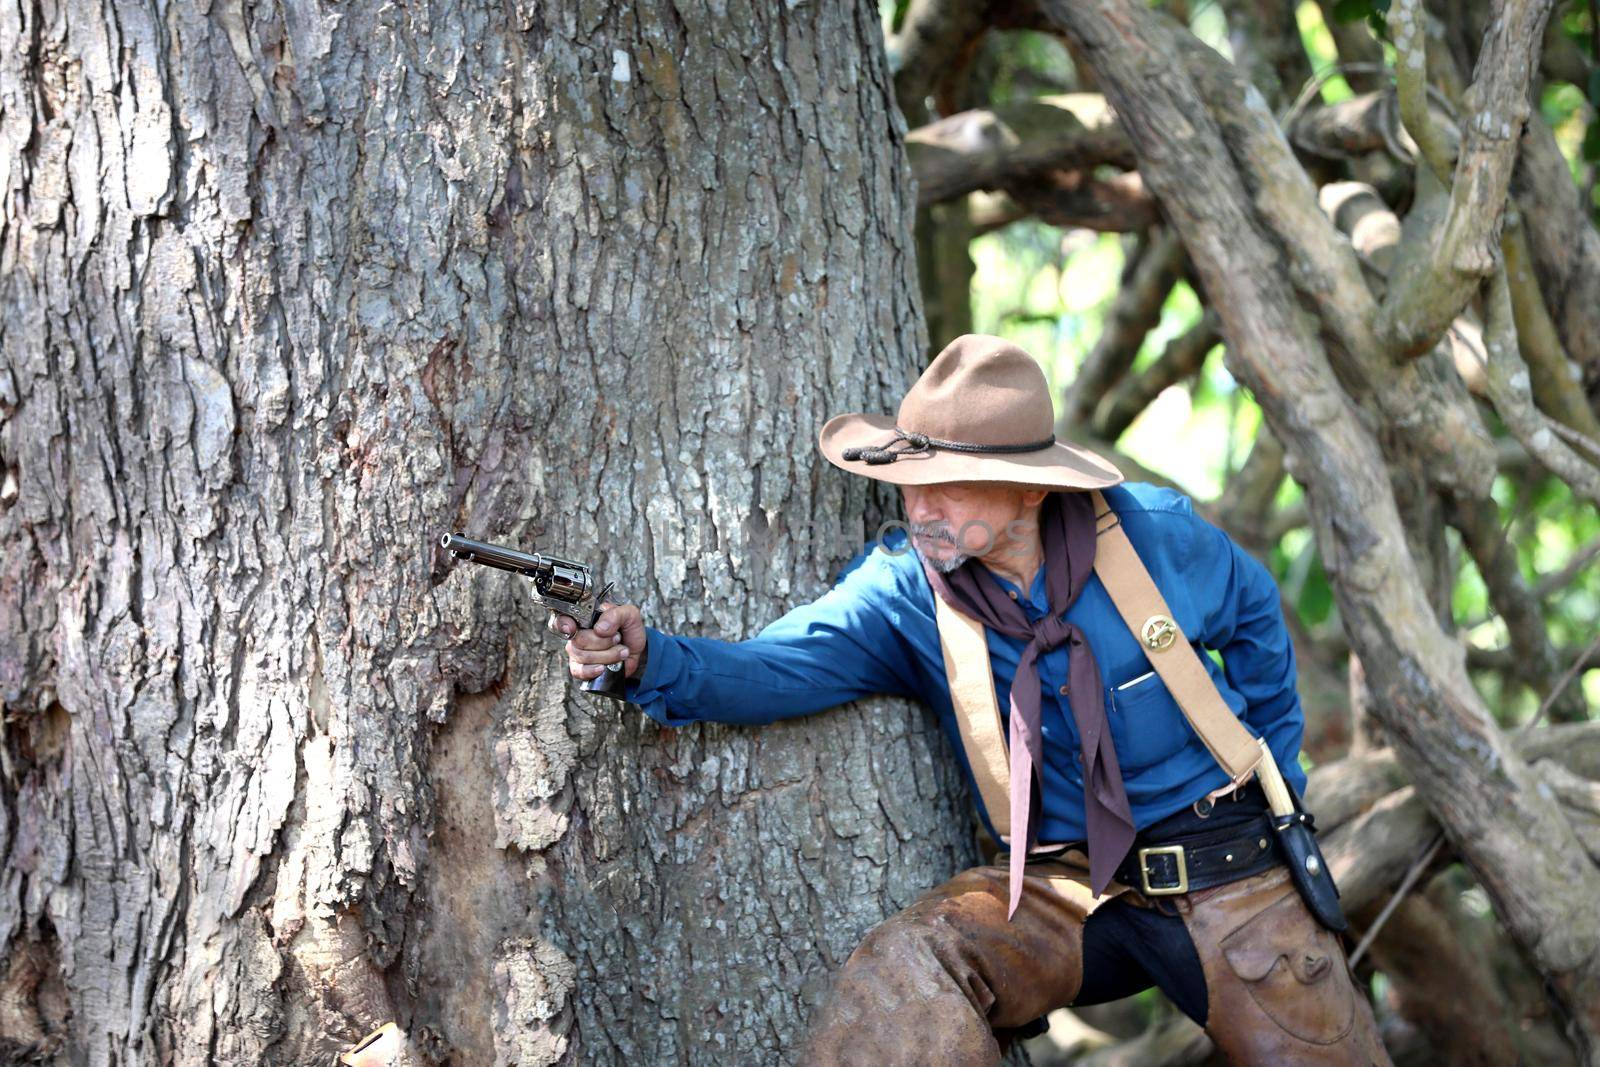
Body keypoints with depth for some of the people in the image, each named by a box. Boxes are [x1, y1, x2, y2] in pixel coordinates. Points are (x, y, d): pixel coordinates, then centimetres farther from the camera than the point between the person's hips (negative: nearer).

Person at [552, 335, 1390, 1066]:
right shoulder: (904, 588, -10)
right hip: (1060, 888, 0)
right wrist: (651, 660, -42)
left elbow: (1254, 613, 11)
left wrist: (1274, 767, 13)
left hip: (1223, 867, 0)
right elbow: (774, 668, -23)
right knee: (909, 969, -27)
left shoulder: (1149, 534, -9)